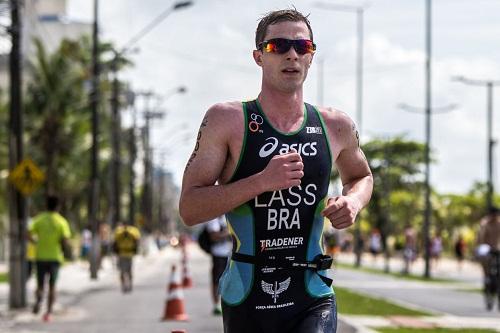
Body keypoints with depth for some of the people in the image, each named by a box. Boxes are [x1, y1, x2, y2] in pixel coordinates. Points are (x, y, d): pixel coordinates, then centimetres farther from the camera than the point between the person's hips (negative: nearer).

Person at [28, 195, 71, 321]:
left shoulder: (39, 219, 0)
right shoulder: (62, 221, -4)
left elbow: (29, 235, -9)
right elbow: (66, 241, -13)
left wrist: (36, 241, 11)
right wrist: (66, 243, 10)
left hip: (41, 256, 0)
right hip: (55, 257, 0)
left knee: (40, 284, 10)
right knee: (52, 286, 12)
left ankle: (38, 300, -22)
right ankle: (49, 312, 6)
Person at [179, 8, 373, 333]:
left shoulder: (335, 126, 5)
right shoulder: (227, 120, -5)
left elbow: (361, 176, 27)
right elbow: (189, 209, -11)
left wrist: (353, 201, 3)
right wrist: (263, 181, -22)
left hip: (312, 300, 1)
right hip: (246, 301, -1)